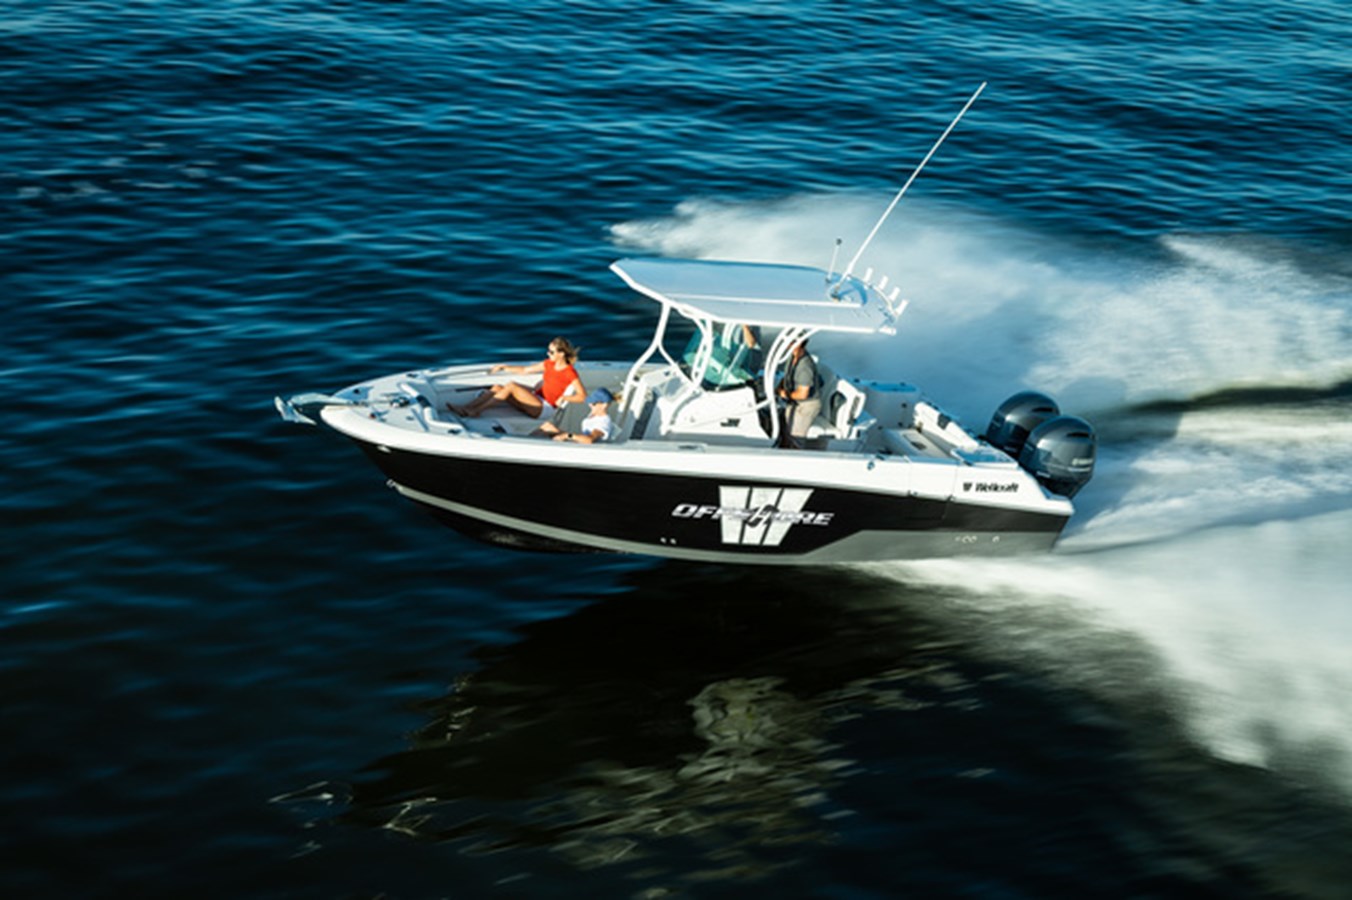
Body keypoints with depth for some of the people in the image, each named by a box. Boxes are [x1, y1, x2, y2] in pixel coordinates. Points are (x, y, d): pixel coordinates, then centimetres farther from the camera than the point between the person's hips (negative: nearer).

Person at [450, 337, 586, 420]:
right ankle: (466, 409, -21)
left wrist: (564, 398, -24)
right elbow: (525, 370, 22)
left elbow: (583, 396, -17)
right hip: (536, 398, 8)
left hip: (546, 408, -8)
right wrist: (504, 367, 20)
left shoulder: (570, 373, -12)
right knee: (497, 388, -9)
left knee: (511, 386, -25)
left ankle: (475, 411, -25)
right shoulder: (550, 364, 12)